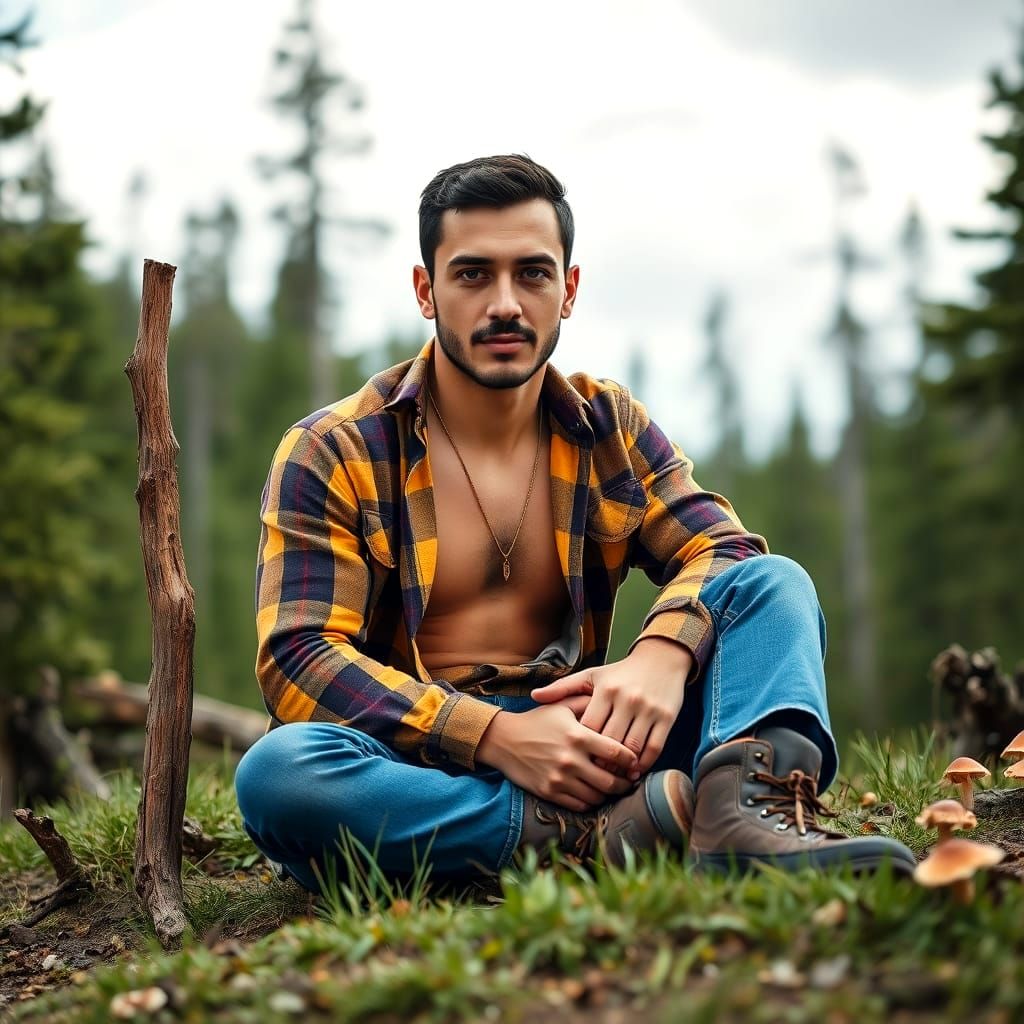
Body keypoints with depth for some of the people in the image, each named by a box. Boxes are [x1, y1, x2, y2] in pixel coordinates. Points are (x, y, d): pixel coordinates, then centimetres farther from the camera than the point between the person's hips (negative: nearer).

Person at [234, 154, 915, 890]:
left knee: (773, 582, -9)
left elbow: (723, 550, 1)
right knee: (277, 773, -34)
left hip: (581, 747, 3)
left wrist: (662, 653, -24)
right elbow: (298, 659, -10)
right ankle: (600, 834, -31)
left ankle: (750, 807, -38)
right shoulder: (332, 452, 0)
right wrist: (496, 735, -24)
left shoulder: (611, 429, 12)